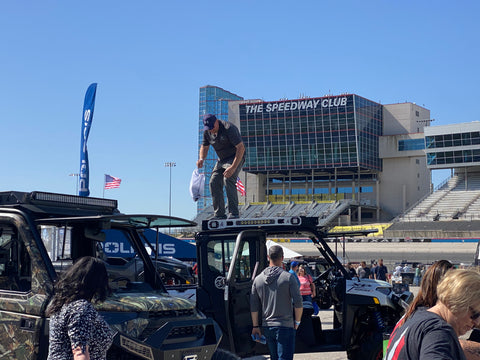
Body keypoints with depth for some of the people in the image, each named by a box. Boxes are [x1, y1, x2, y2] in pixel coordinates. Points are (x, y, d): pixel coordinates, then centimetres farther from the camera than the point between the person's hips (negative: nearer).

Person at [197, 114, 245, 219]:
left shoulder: (228, 128, -25)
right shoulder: (207, 132, -3)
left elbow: (241, 148, -28)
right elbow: (204, 146, 14)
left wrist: (233, 167, -35)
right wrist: (201, 158, -9)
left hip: (236, 158, -7)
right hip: (221, 160, 7)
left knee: (228, 179, -27)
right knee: (214, 182, -6)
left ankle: (234, 213, -25)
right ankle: (219, 214, 2)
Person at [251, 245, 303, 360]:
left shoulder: (258, 279, 4)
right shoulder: (288, 277, -9)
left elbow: (253, 307, 7)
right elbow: (298, 304, -11)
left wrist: (255, 326, 15)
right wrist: (297, 322, 3)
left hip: (267, 327, 5)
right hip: (285, 326, -5)